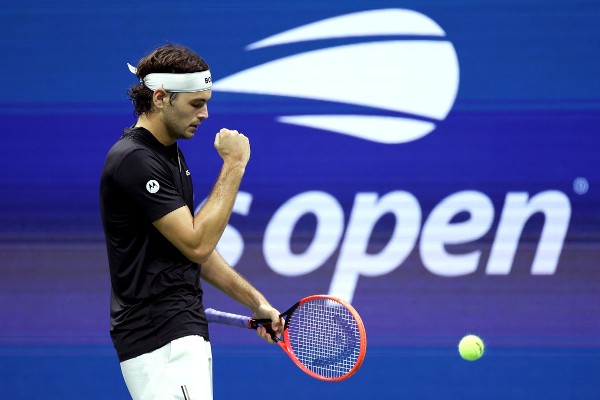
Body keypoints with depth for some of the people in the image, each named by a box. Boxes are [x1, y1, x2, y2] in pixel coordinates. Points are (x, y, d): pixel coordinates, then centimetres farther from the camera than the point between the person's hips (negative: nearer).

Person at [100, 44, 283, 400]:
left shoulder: (170, 155, 17)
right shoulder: (135, 160, -15)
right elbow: (197, 244, -18)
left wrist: (256, 302, 17)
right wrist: (234, 166, -13)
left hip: (182, 334, 10)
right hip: (160, 341, -10)